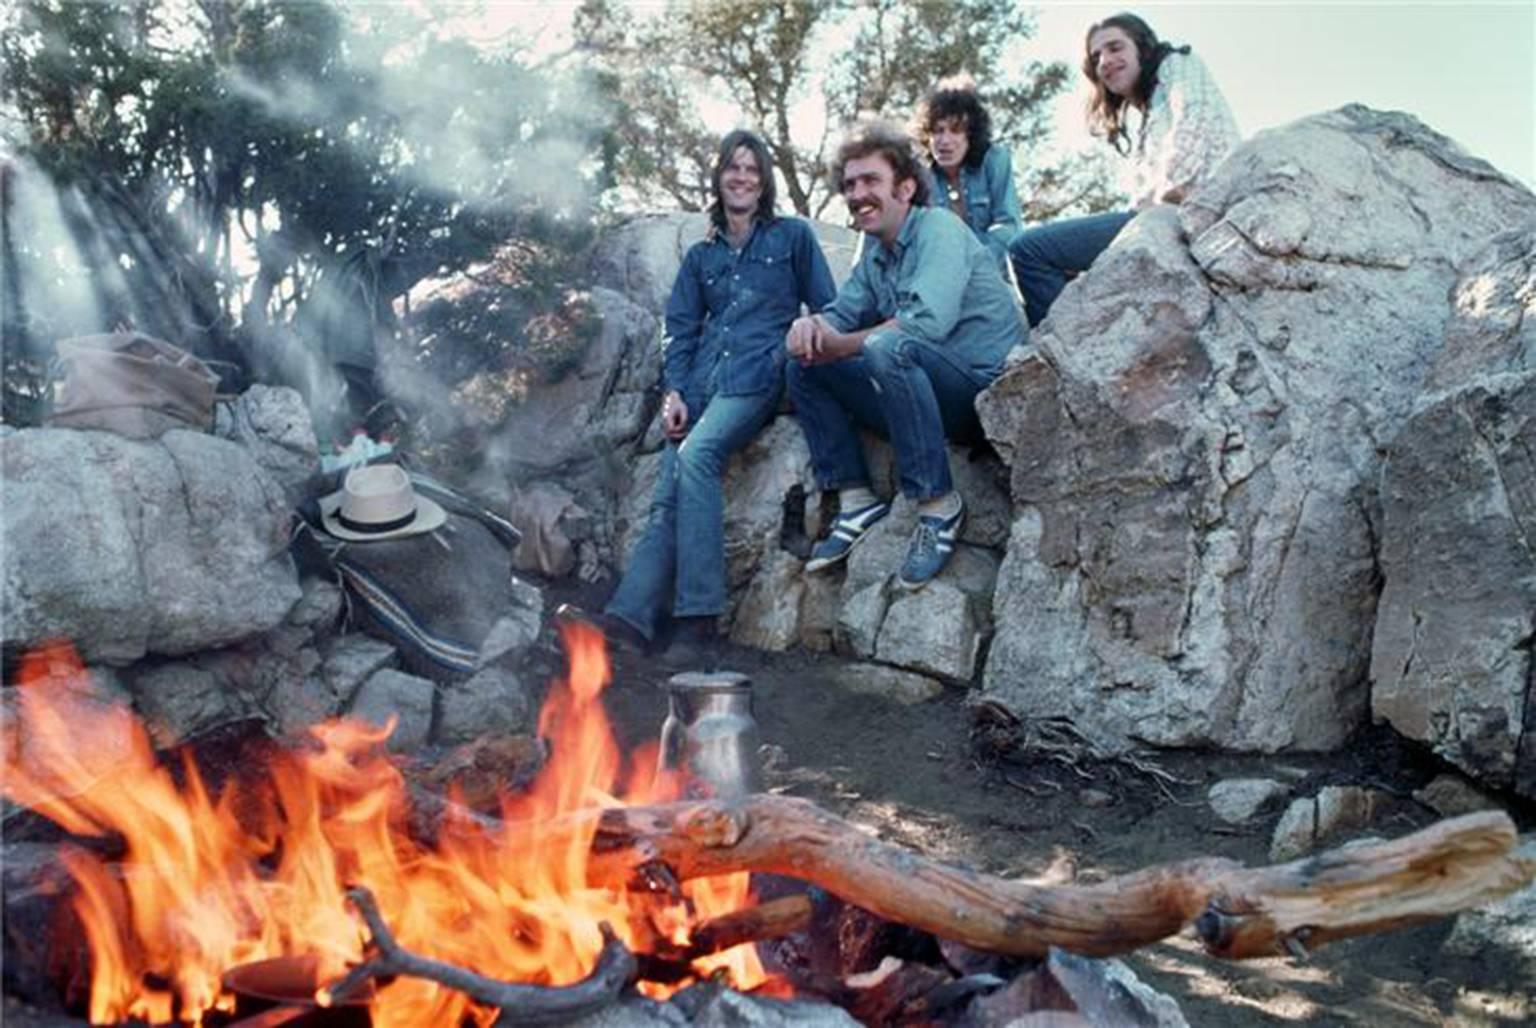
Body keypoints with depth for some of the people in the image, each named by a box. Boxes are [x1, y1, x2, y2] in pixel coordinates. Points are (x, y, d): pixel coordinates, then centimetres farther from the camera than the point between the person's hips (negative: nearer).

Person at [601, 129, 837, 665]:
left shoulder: (793, 236, 16)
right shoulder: (700, 255, 25)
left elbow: (827, 311, 14)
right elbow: (680, 331, 19)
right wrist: (673, 391, 3)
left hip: (758, 375, -5)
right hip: (701, 382, 5)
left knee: (696, 455, -31)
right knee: (666, 500, -13)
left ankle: (697, 621, -34)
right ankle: (627, 619, -26)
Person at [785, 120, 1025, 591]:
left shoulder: (939, 228, -12)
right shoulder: (875, 251, 13)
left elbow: (928, 321, -27)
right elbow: (844, 312, 11)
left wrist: (838, 346, -19)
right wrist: (812, 325, -13)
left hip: (988, 384, -8)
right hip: (939, 398, 8)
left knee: (889, 349, -36)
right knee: (803, 368, 5)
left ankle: (939, 505, -25)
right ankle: (857, 502, 0)